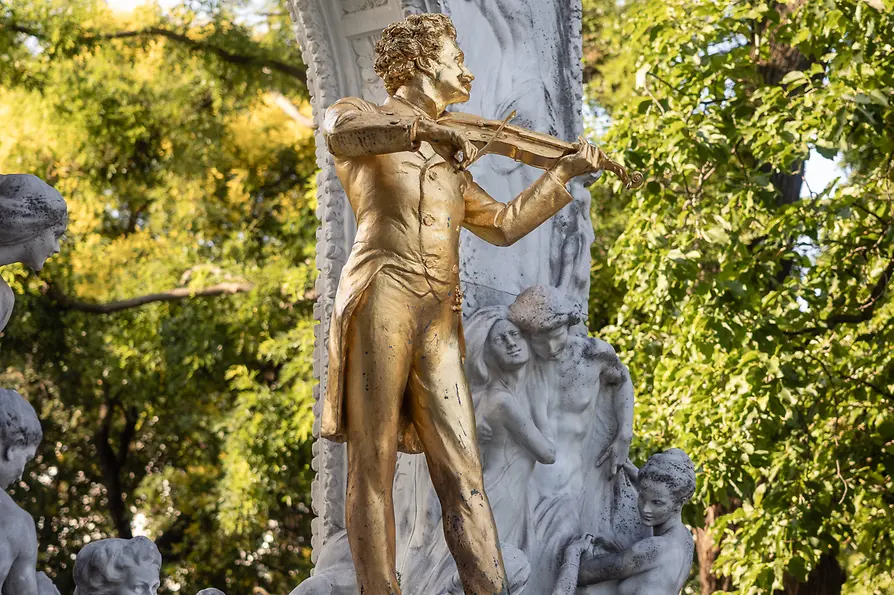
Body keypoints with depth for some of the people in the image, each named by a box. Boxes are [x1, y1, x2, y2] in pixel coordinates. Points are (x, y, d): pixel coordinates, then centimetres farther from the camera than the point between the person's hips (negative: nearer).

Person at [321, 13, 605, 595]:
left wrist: (565, 174, 24)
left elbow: (502, 224, 28)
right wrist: (434, 129, -19)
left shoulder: (448, 155, 29)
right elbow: (343, 129, -16)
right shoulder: (359, 114, 10)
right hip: (382, 298, -6)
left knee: (462, 470, -2)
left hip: (440, 316, 6)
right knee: (374, 463, -7)